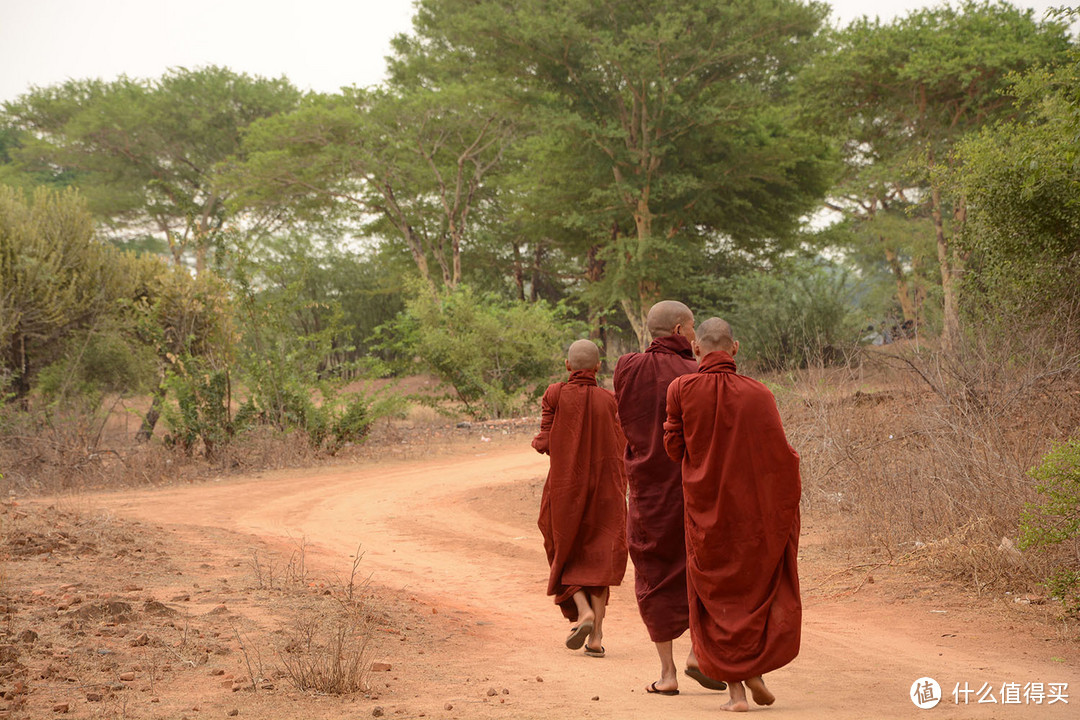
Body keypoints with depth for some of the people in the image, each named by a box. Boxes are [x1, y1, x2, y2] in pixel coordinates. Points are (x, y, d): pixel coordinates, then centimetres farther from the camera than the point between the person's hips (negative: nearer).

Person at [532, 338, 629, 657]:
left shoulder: (555, 394, -5)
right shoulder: (608, 400, 0)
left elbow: (546, 443, -7)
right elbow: (619, 448, 0)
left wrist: (536, 442, 15)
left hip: (565, 487, -1)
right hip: (604, 488, 1)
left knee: (565, 556, 14)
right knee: (598, 557, 7)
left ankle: (583, 611, -10)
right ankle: (596, 636, -2)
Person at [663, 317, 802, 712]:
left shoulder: (682, 389, -9)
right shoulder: (759, 394, -9)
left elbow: (674, 447, -3)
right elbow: (781, 455, -8)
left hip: (705, 508, 0)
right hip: (753, 509, 0)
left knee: (716, 594, 10)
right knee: (760, 584, 20)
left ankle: (735, 688, 6)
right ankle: (755, 668, 9)